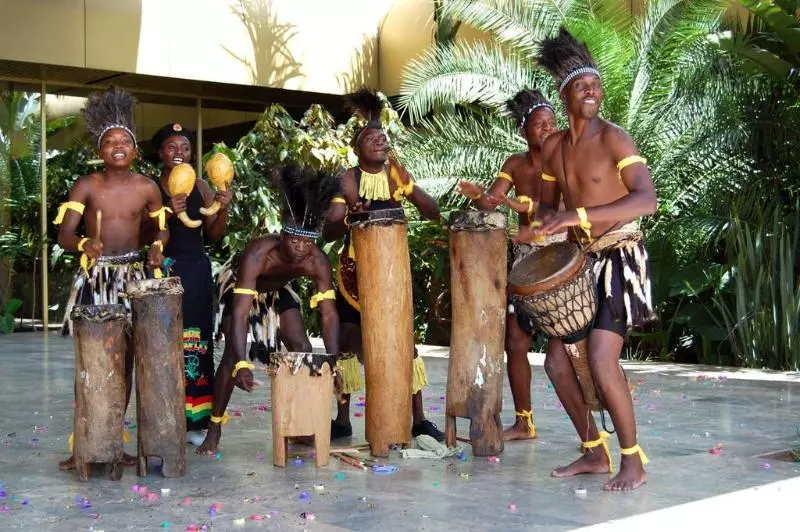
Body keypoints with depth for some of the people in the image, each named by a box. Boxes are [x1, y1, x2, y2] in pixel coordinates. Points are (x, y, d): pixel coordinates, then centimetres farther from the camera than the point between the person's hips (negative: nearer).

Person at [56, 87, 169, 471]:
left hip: (132, 277, 2)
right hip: (95, 277, -2)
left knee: (125, 360, 5)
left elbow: (162, 227, 16)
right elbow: (63, 235, -11)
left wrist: (157, 246, -6)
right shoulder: (86, 186, -4)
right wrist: (84, 244, -32)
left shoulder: (147, 188, 2)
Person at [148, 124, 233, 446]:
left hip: (196, 271, 3)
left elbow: (213, 235, 10)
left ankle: (194, 422, 9)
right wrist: (167, 212, -21)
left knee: (197, 344, 3)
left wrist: (223, 210, -7)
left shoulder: (201, 187, 10)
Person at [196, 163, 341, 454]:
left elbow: (329, 315, -33)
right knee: (233, 354, -16)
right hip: (239, 286, -4)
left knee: (303, 350, -7)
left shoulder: (318, 262, -33)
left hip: (277, 289, 4)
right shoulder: (258, 254, -44)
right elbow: (240, 312, -50)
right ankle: (214, 428, -3)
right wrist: (242, 364, -61)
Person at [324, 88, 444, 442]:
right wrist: (350, 217, -31)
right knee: (348, 338, 4)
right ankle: (342, 420, 16)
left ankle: (418, 420, 7)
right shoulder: (347, 181, -7)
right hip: (355, 269, -1)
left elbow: (432, 212, 2)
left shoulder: (398, 174, 0)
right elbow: (329, 232, -12)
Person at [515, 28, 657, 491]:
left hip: (620, 258, -7)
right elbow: (549, 205, 21)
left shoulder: (613, 138, -13)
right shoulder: (553, 147, 7)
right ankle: (595, 452, 19)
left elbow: (647, 199, -27)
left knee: (601, 358, -19)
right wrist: (537, 229, -2)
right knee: (557, 360, 4)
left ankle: (634, 461, -4)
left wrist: (578, 216, -34)